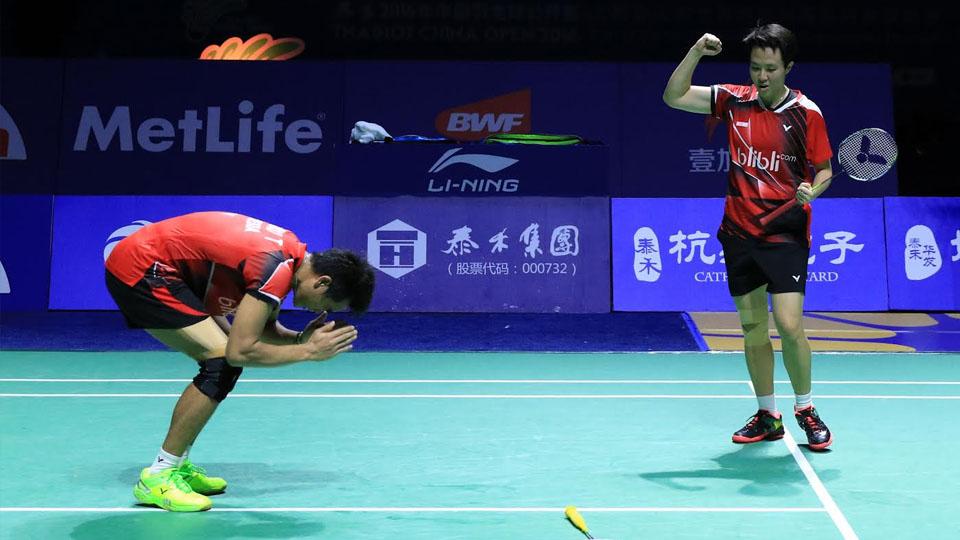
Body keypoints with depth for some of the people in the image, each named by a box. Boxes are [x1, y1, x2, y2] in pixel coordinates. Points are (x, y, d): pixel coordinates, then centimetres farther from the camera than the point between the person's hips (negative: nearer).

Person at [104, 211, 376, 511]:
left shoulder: (290, 252, 5)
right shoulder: (278, 269, -24)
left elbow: (262, 329, 15)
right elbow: (241, 351, -25)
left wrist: (300, 338, -3)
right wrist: (308, 351, -17)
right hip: (139, 268, -10)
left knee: (220, 360, 11)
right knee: (224, 362, -15)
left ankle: (176, 467, 18)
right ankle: (156, 479, -7)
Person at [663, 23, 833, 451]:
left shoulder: (807, 113, -4)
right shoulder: (735, 101, 4)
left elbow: (824, 170, 4)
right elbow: (673, 97, 4)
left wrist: (812, 191, -18)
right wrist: (697, 51, -7)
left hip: (785, 233, -3)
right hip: (739, 232, 4)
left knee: (789, 325, -13)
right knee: (752, 327, 9)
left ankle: (806, 410, 8)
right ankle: (768, 416, 22)